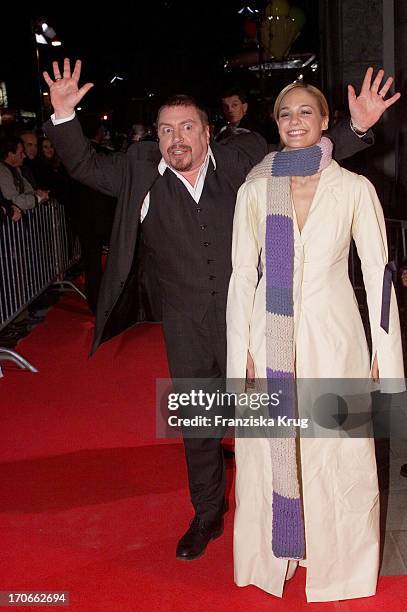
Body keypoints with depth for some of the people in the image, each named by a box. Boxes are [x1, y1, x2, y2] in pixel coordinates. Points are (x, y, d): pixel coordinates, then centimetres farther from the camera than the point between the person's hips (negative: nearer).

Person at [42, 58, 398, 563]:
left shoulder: (243, 160, -5)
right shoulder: (141, 172, -1)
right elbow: (85, 166, 4)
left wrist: (358, 126, -5)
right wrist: (64, 116, -11)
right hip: (186, 327, 2)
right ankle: (207, 516, 37)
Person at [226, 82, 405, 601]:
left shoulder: (354, 188, -1)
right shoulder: (255, 189, 3)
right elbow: (243, 275, 3)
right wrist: (242, 352, -1)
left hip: (333, 339, -1)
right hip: (272, 339, 1)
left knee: (339, 457, 7)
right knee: (269, 455, 10)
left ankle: (340, 564, 30)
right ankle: (274, 558, 32)